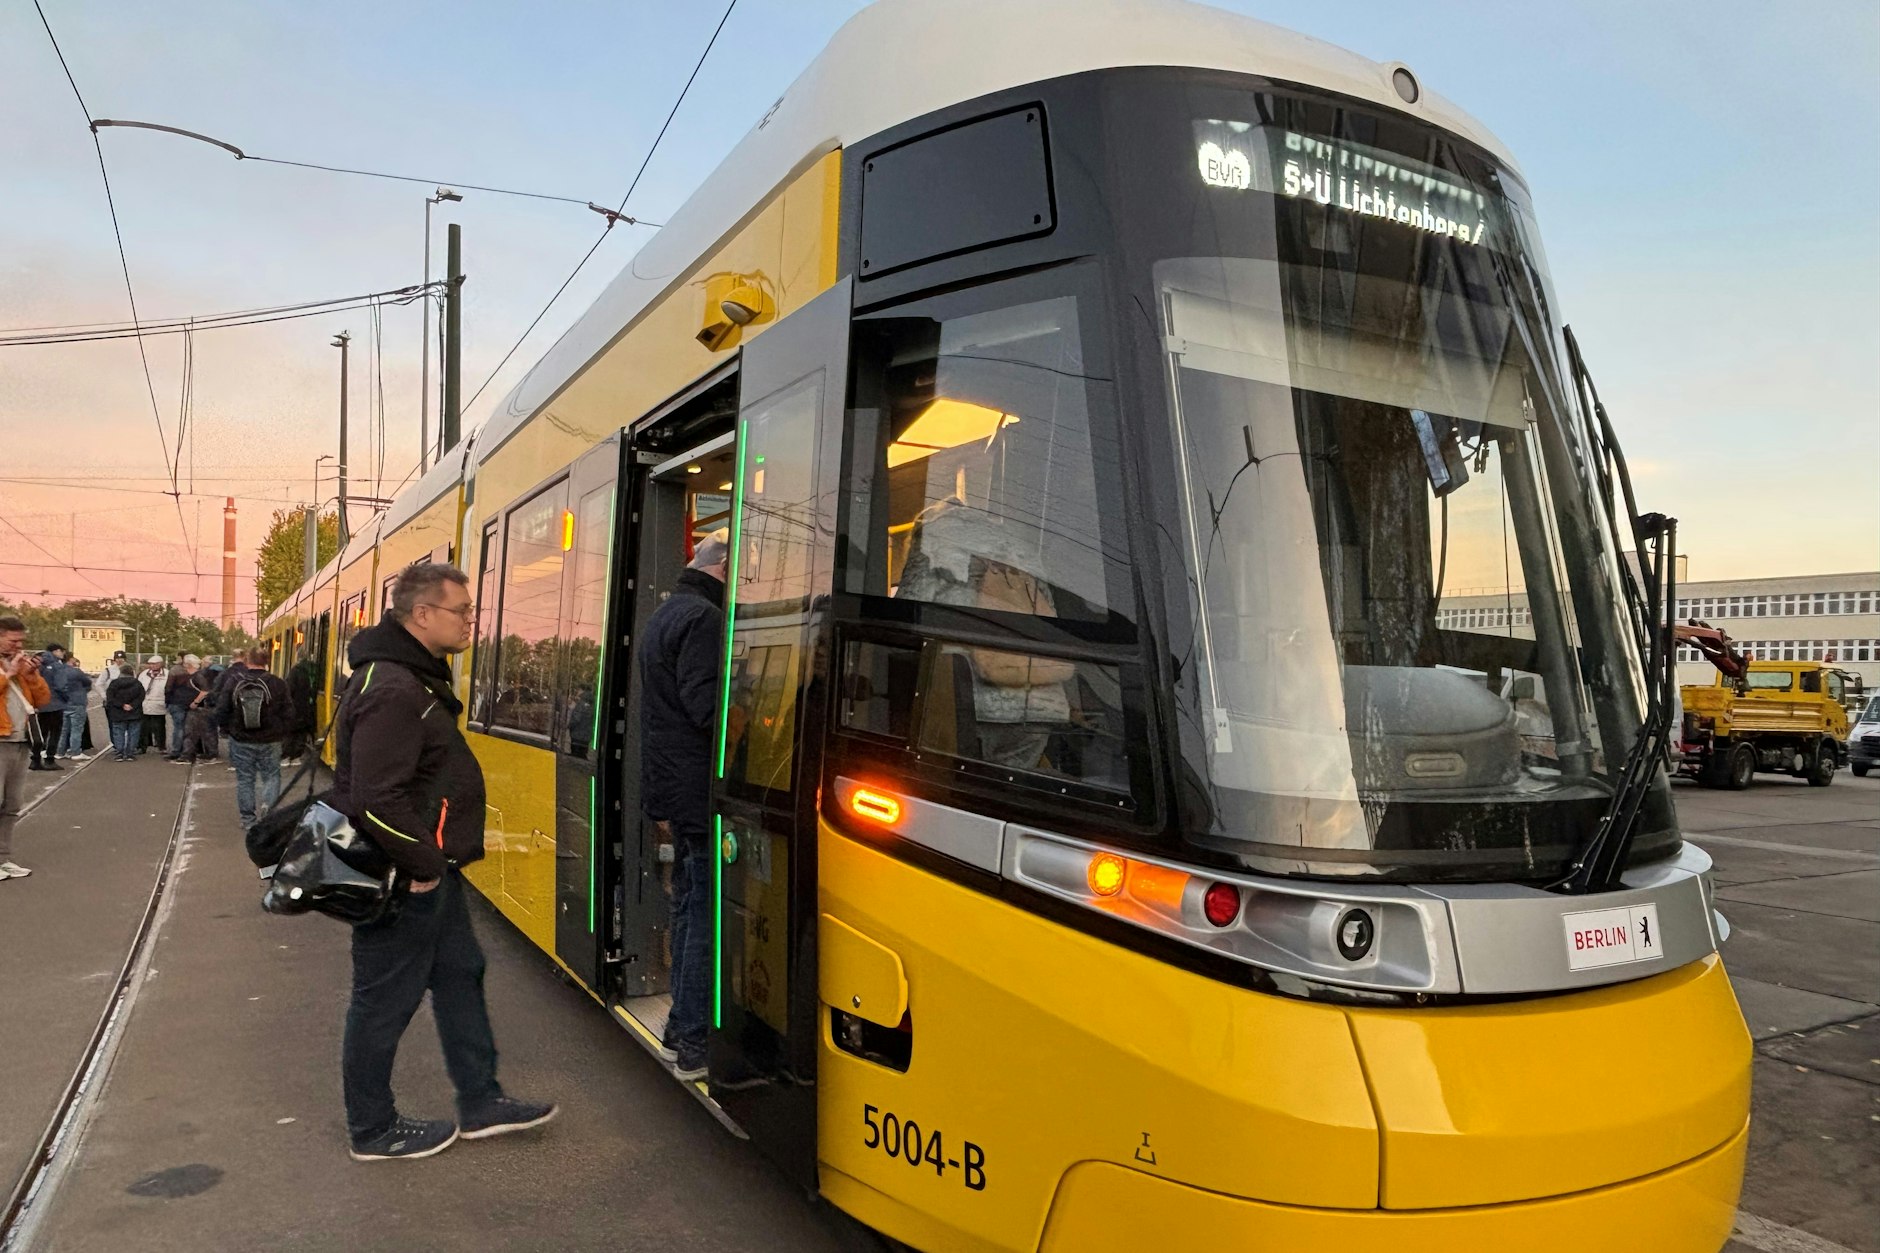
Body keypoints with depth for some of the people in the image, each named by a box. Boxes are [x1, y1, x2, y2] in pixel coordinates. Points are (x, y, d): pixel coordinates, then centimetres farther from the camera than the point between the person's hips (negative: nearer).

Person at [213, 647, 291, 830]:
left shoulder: (232, 682, -7)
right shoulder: (277, 685, -11)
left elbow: (221, 710, -4)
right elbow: (287, 714, -7)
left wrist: (228, 729, 14)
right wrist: (282, 733, 11)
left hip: (241, 741, 1)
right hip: (269, 742, -1)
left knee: (245, 780, 12)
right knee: (272, 776, 12)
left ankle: (248, 819, 16)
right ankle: (267, 804, -13)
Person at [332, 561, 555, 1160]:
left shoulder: (418, 676, 9)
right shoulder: (391, 690, -24)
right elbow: (377, 800, -30)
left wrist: (439, 861, 16)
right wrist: (422, 867, -20)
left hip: (431, 869, 10)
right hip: (402, 879, -10)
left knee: (459, 975, 17)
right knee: (385, 1001, 5)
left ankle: (480, 1103, 29)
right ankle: (374, 1132, 23)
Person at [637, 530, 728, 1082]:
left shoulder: (663, 615, 19)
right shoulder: (704, 618, -14)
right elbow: (706, 704, -25)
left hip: (670, 788, 11)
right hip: (701, 793, -10)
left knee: (688, 910, 17)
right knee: (708, 918, -4)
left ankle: (681, 1030, 25)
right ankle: (694, 1046, 2)